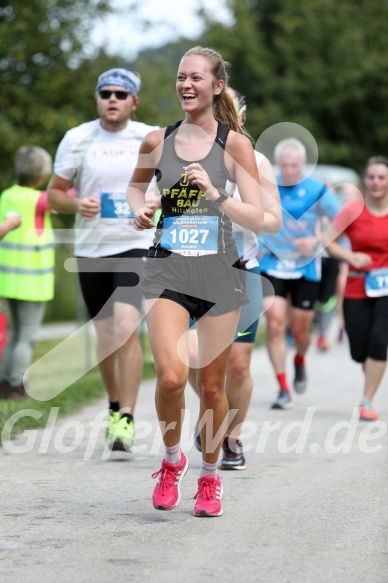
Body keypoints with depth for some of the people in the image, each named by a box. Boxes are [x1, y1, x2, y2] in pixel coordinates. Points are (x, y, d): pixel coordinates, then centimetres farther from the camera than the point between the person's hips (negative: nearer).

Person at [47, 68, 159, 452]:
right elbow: (54, 193, 6)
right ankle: (115, 407, 32)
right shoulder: (77, 139, 1)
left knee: (126, 329, -19)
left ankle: (126, 419, -15)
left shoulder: (151, 139, 1)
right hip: (91, 250, 2)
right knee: (105, 337, 9)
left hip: (136, 247, -2)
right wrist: (77, 204, -15)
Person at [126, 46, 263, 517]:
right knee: (171, 375, -18)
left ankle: (209, 477, 29)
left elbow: (257, 218, -6)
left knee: (211, 385, 7)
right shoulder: (157, 142, 5)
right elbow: (135, 184, 25)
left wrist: (215, 194, -20)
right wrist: (138, 209, 5)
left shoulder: (234, 143, -3)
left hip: (219, 272, -1)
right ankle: (171, 459, 10)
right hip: (166, 270, 1)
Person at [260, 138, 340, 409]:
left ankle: (300, 361, 42)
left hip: (306, 267, -1)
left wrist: (316, 241, -16)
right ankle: (284, 389, -6)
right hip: (273, 265, 1)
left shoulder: (317, 190, -7)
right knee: (275, 324, -13)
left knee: (300, 330, 6)